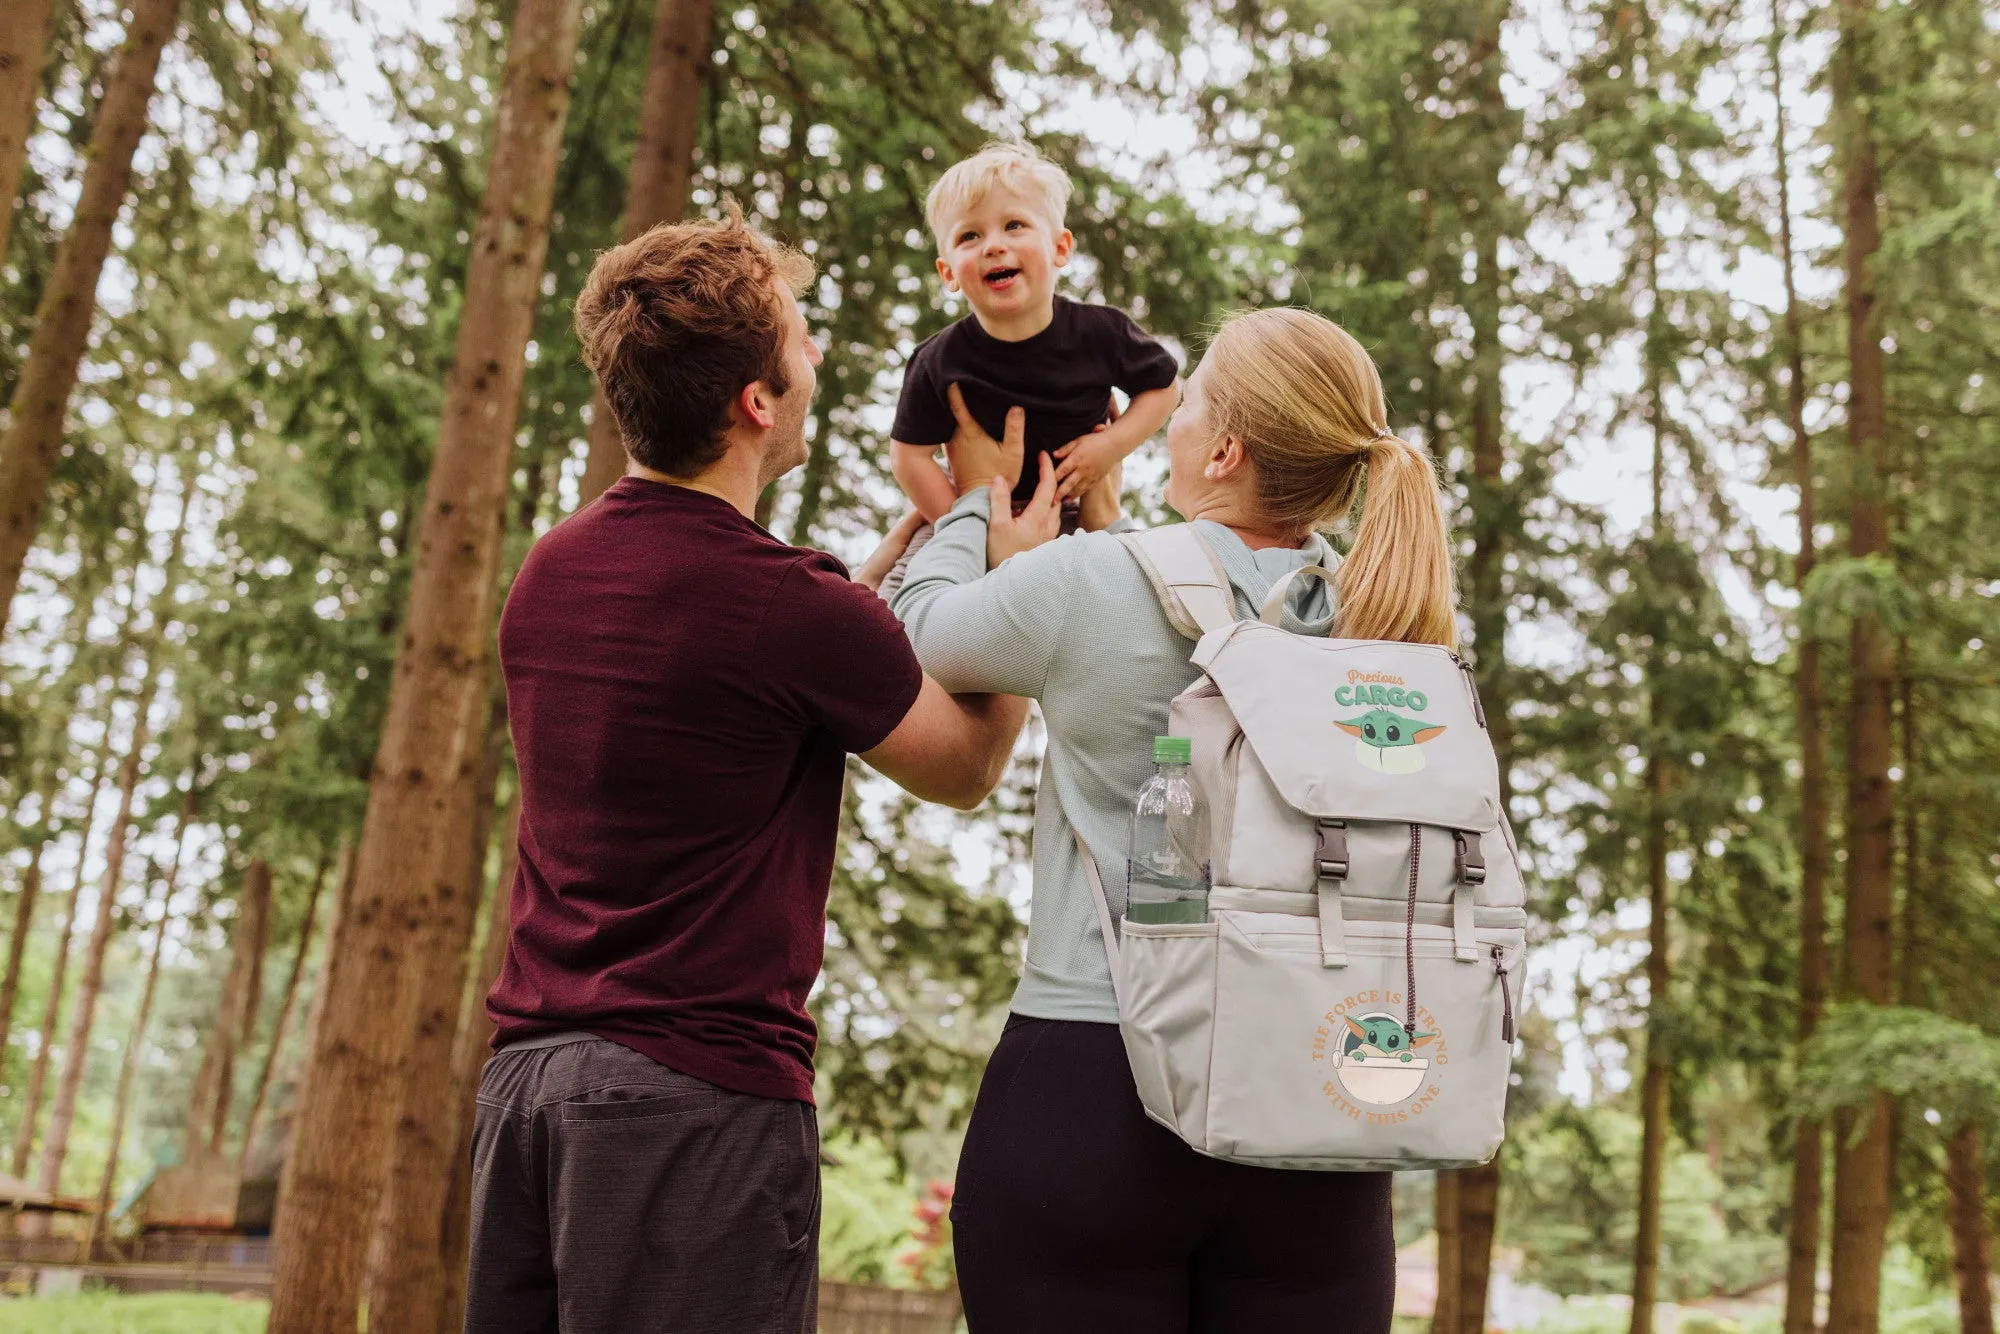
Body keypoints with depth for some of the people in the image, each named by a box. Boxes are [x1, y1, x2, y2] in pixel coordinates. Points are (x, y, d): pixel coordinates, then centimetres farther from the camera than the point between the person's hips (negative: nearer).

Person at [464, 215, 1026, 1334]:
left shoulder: (551, 570, 7)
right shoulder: (793, 609, -16)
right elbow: (969, 770, 3)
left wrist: (894, 555, 21)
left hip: (524, 1071, 8)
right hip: (699, 1087, -7)